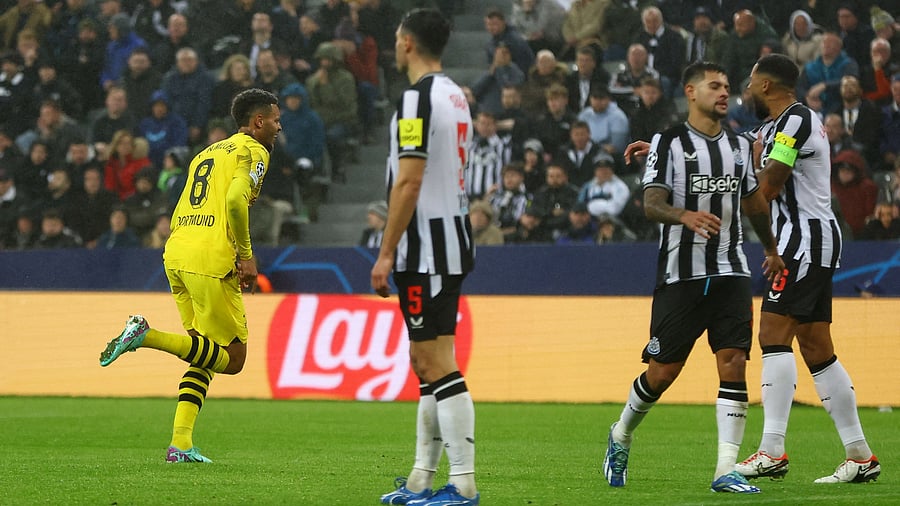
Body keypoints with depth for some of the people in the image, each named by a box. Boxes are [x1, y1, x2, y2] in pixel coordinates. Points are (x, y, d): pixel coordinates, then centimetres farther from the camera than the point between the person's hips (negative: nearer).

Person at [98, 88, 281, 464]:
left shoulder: (207, 153, 26)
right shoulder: (253, 151, 1)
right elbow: (235, 199, -19)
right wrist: (246, 254, -11)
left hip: (176, 252, 9)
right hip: (210, 260, -9)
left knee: (205, 358, 14)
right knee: (232, 358, -3)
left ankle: (180, 444, 2)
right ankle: (147, 336, -18)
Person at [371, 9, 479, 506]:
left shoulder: (418, 98, -14)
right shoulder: (455, 96, 16)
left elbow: (409, 182, -19)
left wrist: (386, 254, -16)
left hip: (425, 248, -10)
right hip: (453, 241, 10)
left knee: (438, 366, -10)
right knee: (426, 363, 14)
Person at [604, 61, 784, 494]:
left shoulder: (739, 145, 14)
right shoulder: (669, 142, -2)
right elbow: (651, 204, -12)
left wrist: (771, 248, 38)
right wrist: (685, 216, -32)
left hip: (731, 274, 4)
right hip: (680, 275, -4)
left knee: (733, 366, -10)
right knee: (662, 372, 0)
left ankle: (726, 471, -11)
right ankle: (620, 437, 28)